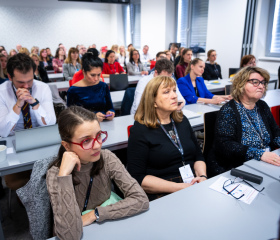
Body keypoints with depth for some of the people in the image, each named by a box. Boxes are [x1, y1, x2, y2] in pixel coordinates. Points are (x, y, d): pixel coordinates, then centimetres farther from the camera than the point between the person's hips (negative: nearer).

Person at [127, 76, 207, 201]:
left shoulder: (182, 121, 14)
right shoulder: (140, 130, -7)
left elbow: (198, 156, 20)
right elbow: (137, 178, -12)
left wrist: (202, 177, -2)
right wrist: (179, 188, -17)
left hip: (193, 187, 7)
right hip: (162, 196, -6)